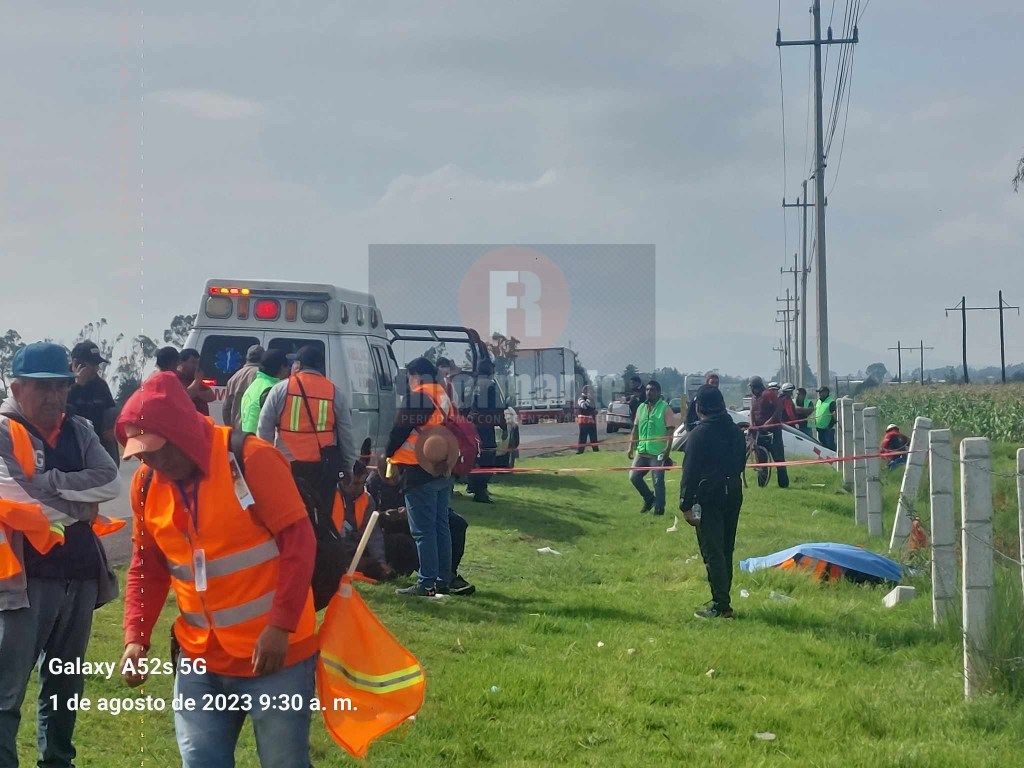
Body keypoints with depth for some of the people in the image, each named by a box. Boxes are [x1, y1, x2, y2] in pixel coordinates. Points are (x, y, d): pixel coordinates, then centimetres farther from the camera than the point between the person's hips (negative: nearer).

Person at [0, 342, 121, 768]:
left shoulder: (79, 431, 11)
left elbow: (111, 483, -4)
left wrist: (46, 482, -13)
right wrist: (79, 504, -7)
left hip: (79, 574, 7)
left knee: (65, 684, 19)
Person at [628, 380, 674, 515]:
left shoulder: (665, 408, -7)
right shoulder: (641, 408, 10)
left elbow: (670, 432, -10)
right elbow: (635, 429, 15)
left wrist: (667, 452, -17)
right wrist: (631, 447, 8)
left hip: (658, 453, -6)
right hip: (642, 452, 6)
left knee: (658, 481, -1)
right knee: (634, 477, 4)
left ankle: (659, 507, 11)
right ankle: (649, 498, 25)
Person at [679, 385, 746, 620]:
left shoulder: (700, 434, -14)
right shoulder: (735, 431, 8)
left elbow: (690, 472, -15)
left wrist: (686, 505, -12)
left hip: (709, 497, -7)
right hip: (733, 493, 7)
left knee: (712, 552, -4)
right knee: (726, 550, 15)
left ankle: (720, 606, -6)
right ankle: (722, 599, 21)